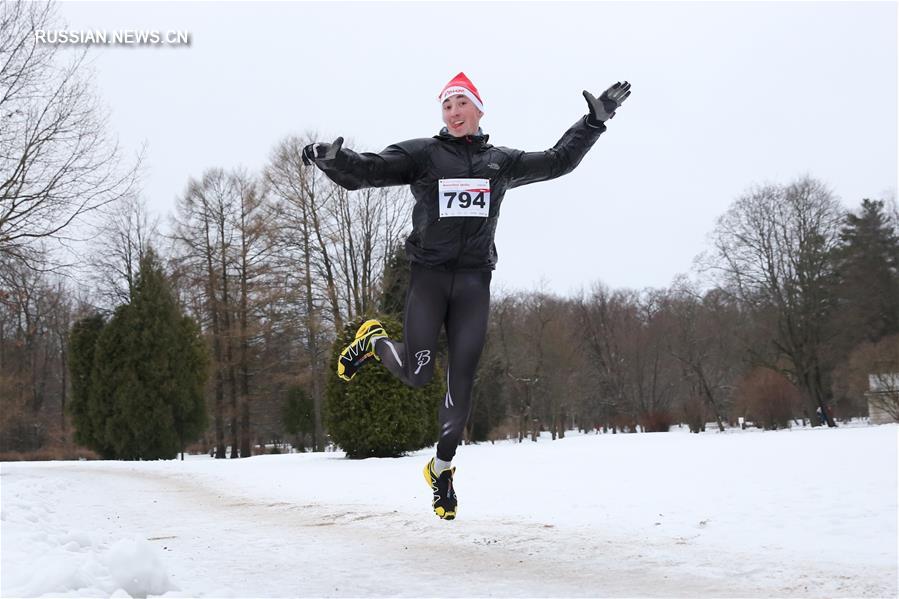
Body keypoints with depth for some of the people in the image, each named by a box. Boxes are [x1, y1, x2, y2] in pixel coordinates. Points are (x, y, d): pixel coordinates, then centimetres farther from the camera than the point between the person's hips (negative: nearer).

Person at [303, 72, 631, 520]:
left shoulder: (501, 162, 15)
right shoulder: (421, 154, 3)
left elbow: (558, 161, 23)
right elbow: (365, 170, -6)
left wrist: (595, 120, 18)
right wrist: (332, 159, -26)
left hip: (473, 282, 3)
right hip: (428, 276, -3)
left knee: (461, 383, 0)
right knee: (416, 373, -13)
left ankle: (442, 469, 19)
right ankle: (373, 340, 21)